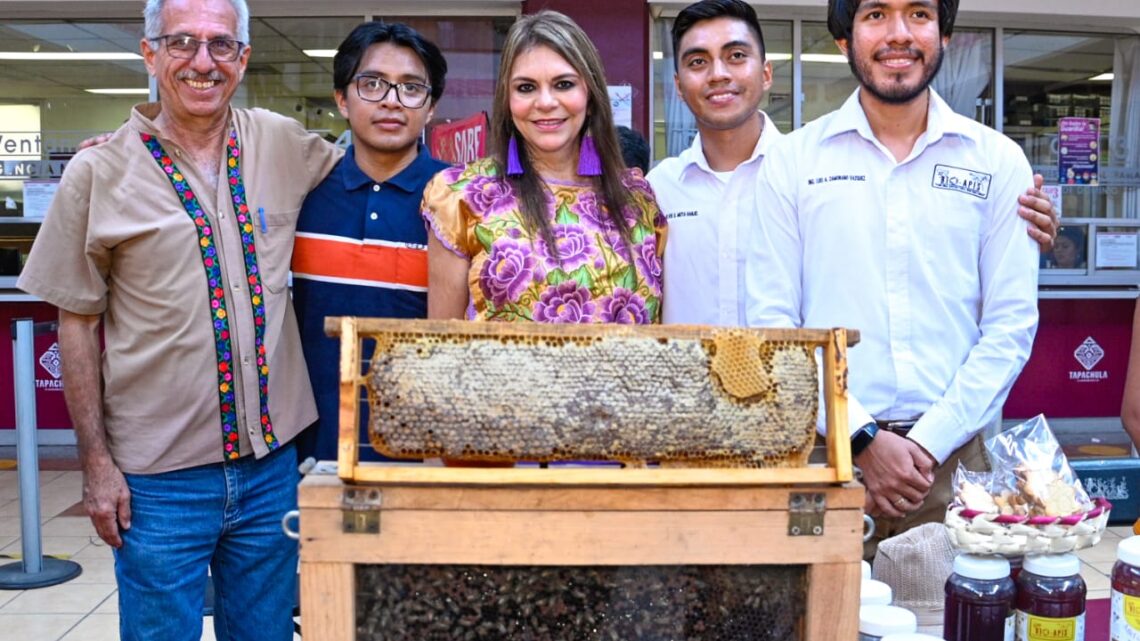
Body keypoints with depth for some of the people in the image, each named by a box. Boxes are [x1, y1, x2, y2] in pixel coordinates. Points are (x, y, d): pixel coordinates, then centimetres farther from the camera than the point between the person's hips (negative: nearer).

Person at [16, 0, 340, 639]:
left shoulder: (283, 144, 2)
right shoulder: (100, 173, -4)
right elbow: (78, 324, 0)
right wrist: (96, 462, -2)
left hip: (272, 461, 3)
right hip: (160, 477, -2)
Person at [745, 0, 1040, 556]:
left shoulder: (999, 161, 6)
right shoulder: (791, 161, 3)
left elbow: (1011, 324, 2)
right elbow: (771, 321, -3)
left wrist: (930, 443, -8)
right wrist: (864, 438, -10)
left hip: (953, 461, 1)